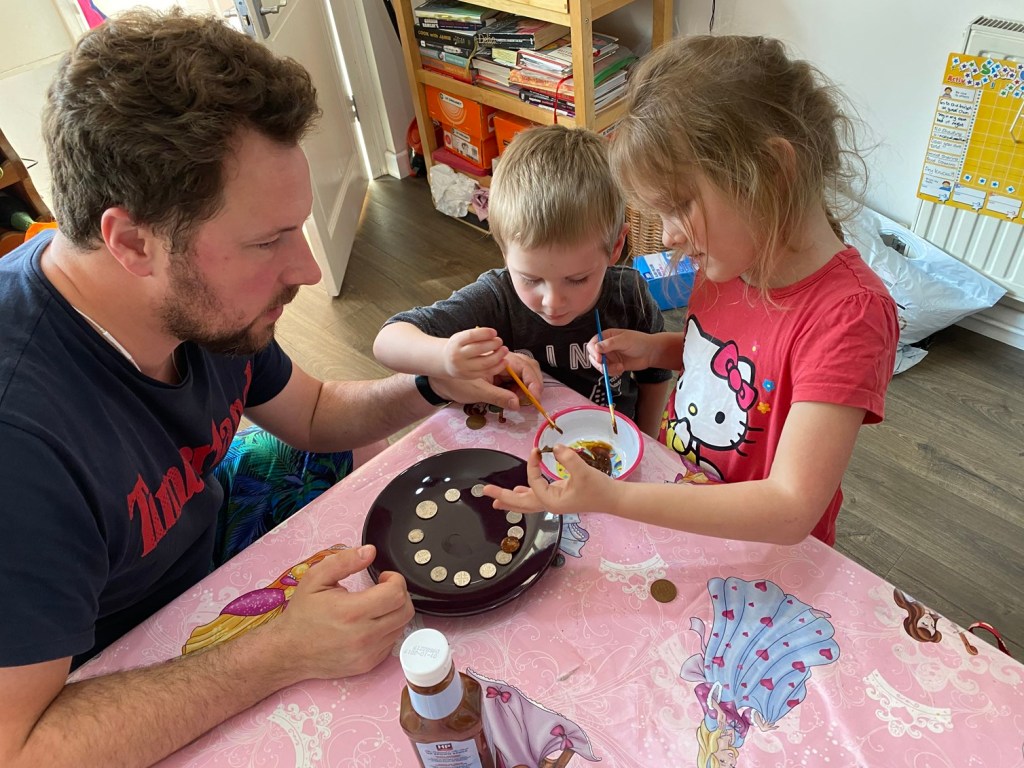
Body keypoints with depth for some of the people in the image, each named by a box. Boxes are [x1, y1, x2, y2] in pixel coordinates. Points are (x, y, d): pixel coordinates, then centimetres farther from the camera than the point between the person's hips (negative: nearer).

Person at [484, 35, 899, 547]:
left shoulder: (849, 314, -27)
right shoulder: (729, 259, -6)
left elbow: (791, 510, -30)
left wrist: (612, 498, -36)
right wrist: (654, 350, -4)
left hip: (758, 553, -5)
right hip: (672, 504, 6)